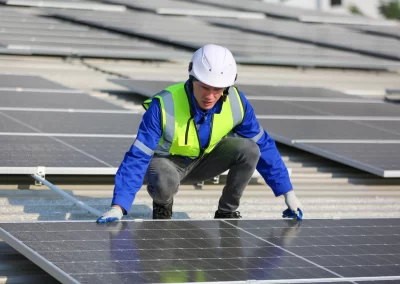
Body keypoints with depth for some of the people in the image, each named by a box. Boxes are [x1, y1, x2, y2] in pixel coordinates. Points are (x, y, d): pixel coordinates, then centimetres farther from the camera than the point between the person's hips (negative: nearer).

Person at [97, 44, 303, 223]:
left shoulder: (236, 103, -21)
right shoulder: (164, 106, -32)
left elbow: (263, 146, -8)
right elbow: (137, 158, -30)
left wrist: (287, 193, -6)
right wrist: (118, 207, -39)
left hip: (204, 161, 4)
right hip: (166, 161, -4)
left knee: (249, 149, -22)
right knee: (165, 182, -39)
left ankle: (226, 212, -2)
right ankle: (162, 206, -1)